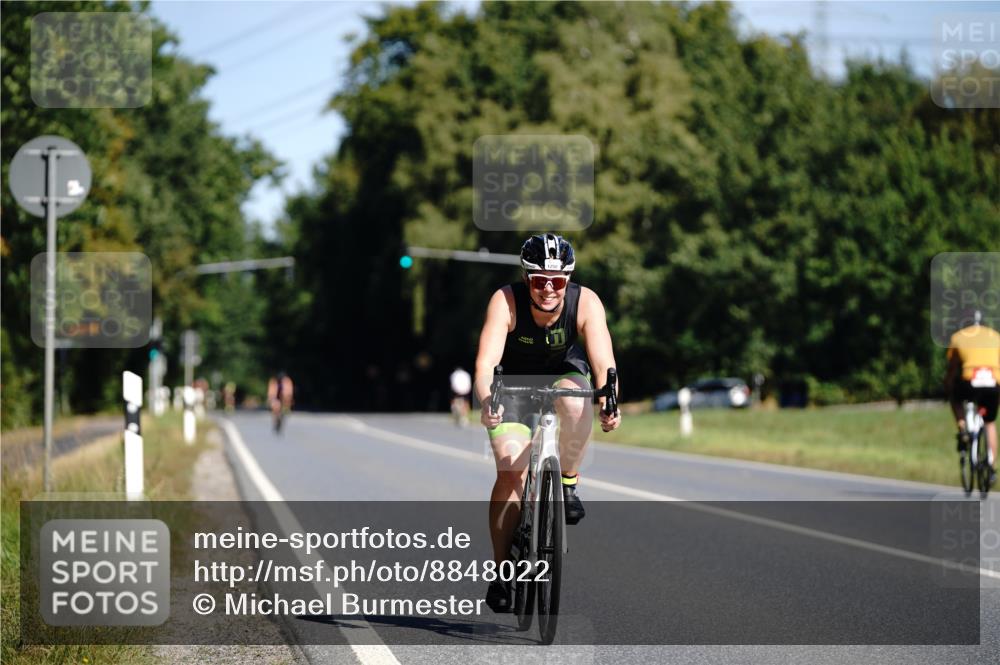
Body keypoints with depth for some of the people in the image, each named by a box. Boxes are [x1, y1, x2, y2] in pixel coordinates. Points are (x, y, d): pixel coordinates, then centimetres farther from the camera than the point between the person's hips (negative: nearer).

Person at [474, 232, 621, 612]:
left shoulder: (585, 303, -27)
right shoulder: (506, 301, -29)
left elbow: (603, 361, -37)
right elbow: (486, 361, -39)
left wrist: (608, 401, -57)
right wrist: (486, 402, -59)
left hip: (566, 375, 1)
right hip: (515, 382, -1)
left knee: (574, 403, -36)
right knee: (510, 470, -17)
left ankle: (568, 481, -9)